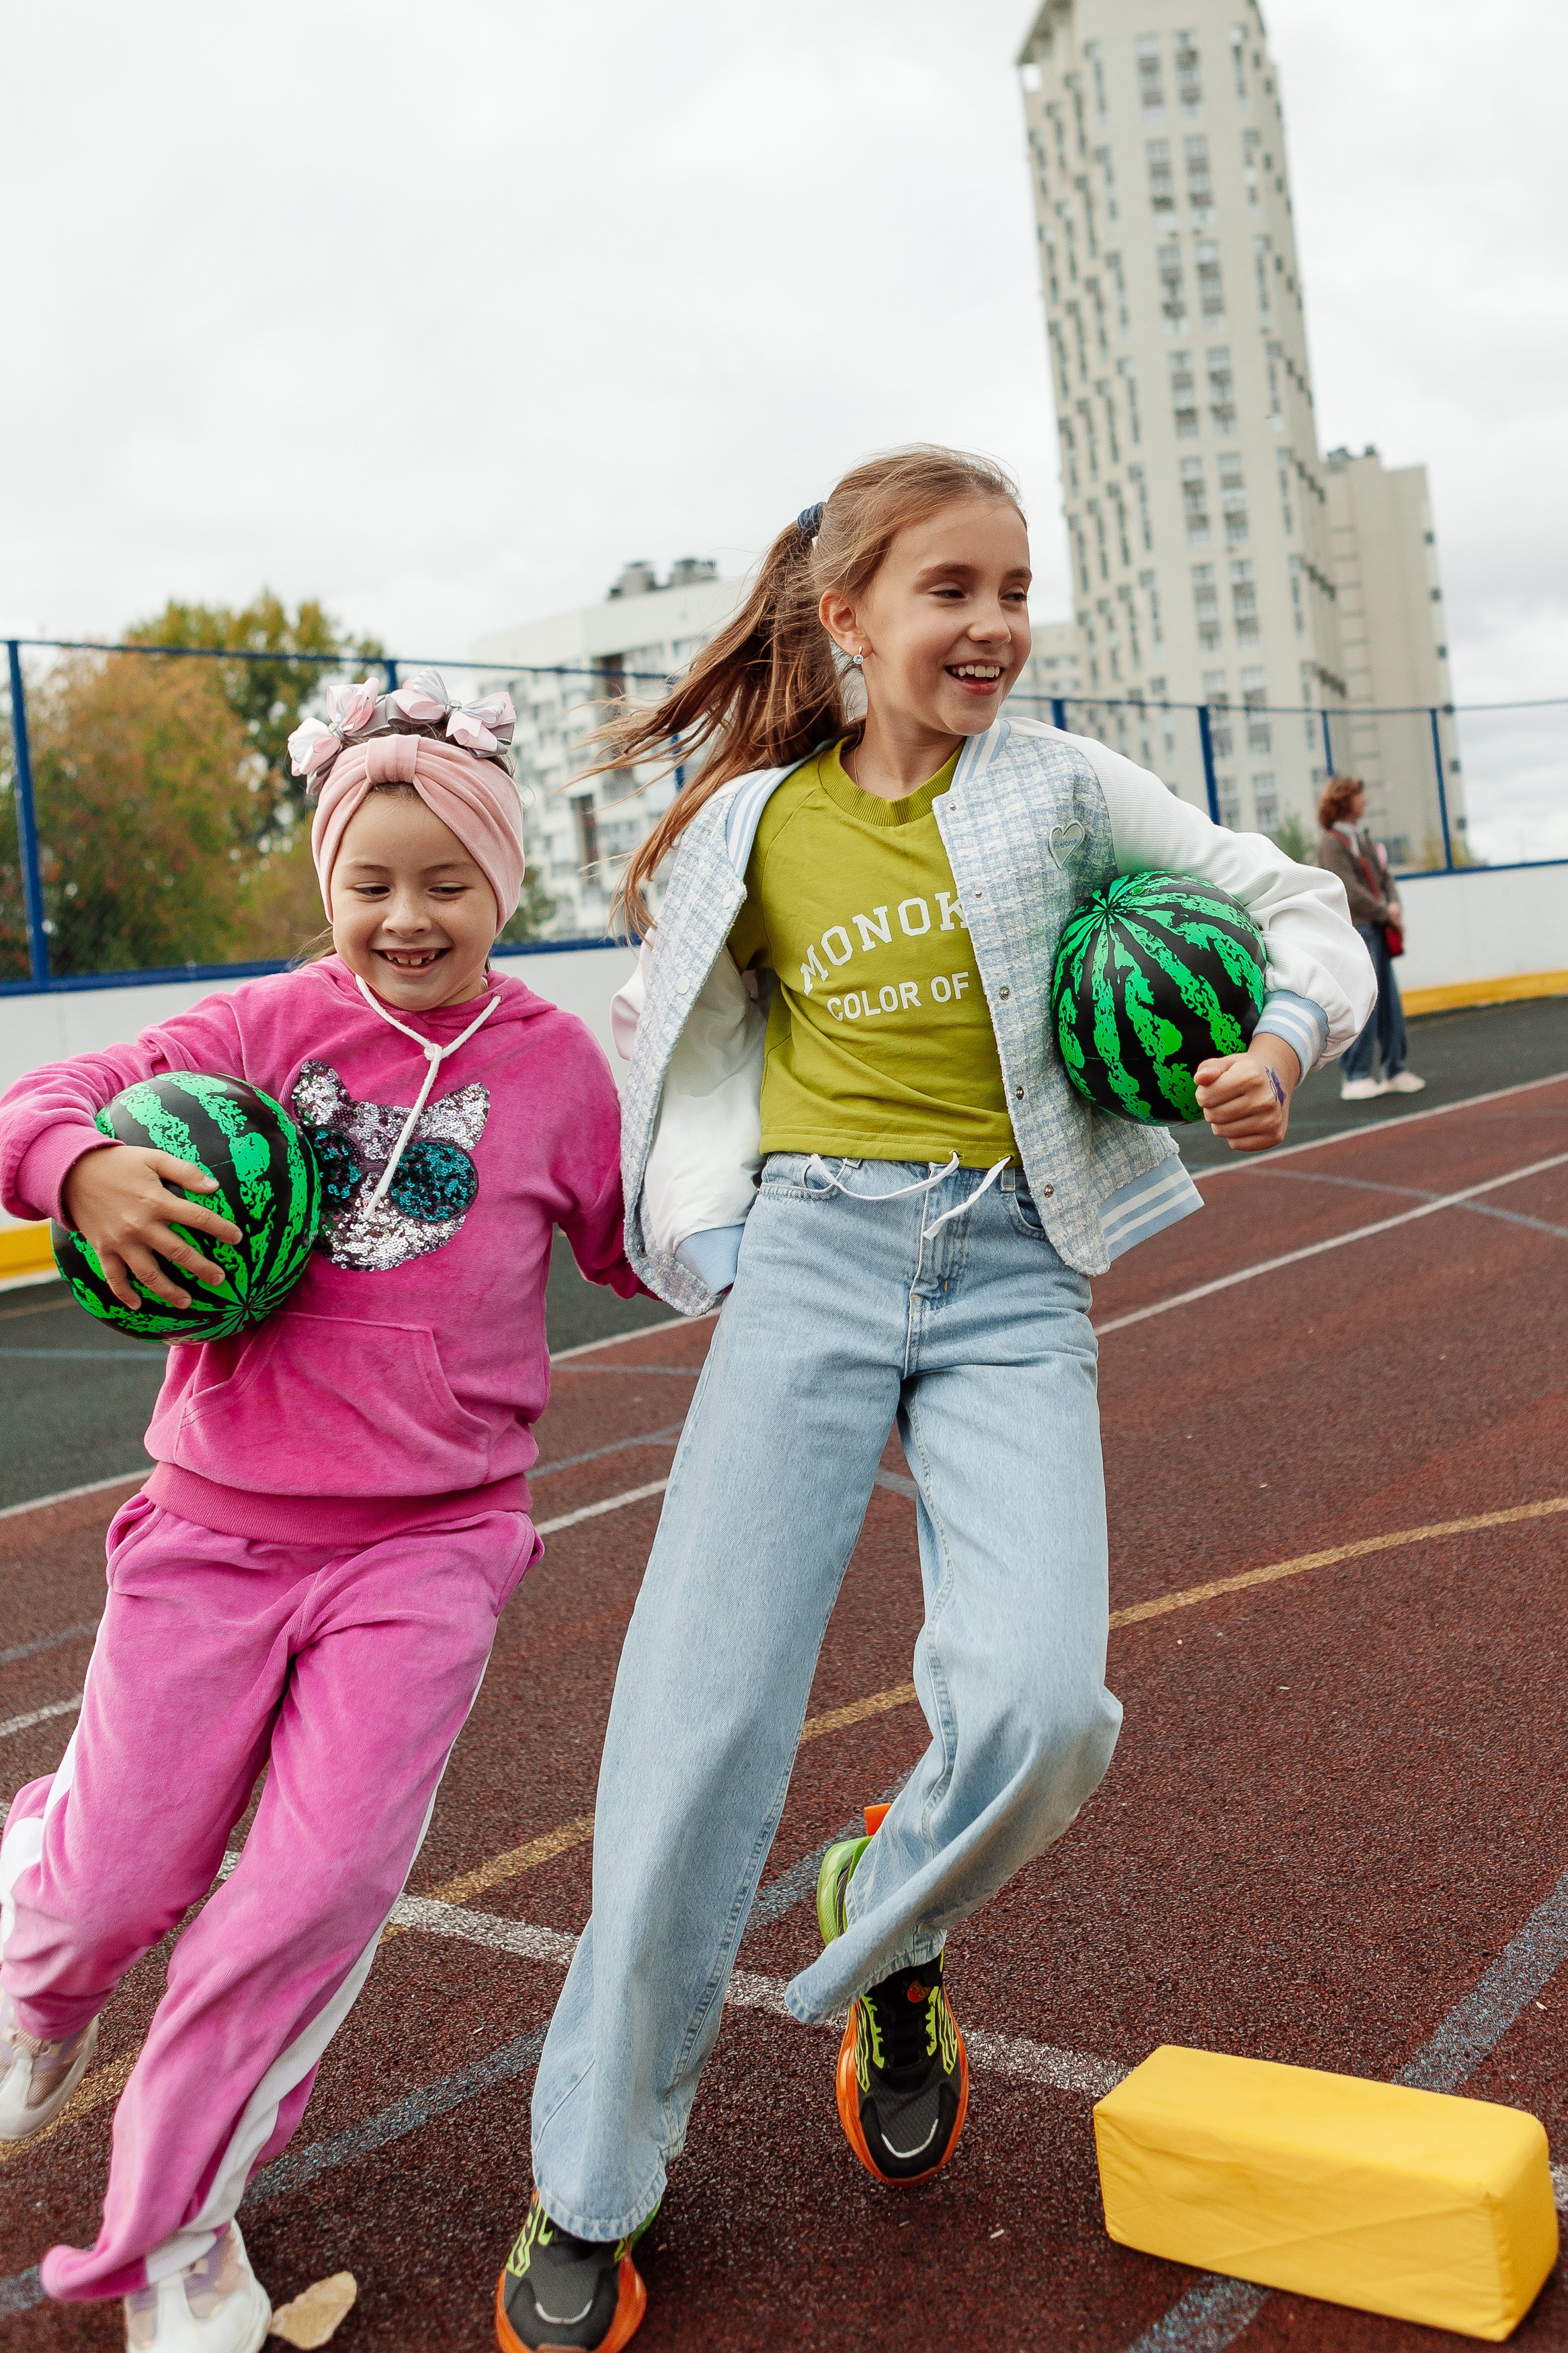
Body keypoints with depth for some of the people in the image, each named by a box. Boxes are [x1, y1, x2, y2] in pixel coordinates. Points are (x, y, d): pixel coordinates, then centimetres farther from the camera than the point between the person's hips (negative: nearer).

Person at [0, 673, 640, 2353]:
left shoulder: (552, 1065, 0)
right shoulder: (271, 1030, -2)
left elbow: (642, 1247, 10)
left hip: (426, 1546, 0)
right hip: (217, 1523, 1)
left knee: (327, 1880, -6)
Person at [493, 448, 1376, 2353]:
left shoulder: (1060, 785, 6)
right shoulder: (762, 825, 9)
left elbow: (1301, 909, 10)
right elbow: (692, 1029, 21)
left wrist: (1287, 1037, -11)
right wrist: (696, 1218, 6)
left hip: (1012, 1279, 0)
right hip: (812, 1258, 1)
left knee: (1040, 1704, -20)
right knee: (703, 1717, -7)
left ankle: (887, 1928, 18)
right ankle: (592, 2184, 14)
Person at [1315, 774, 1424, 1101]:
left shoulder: (1362, 838, 19)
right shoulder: (1331, 841, -8)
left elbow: (1383, 876, 18)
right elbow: (1349, 890, -15)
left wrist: (1394, 905, -1)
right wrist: (1386, 913, -10)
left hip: (1377, 930, 8)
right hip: (1353, 930, -8)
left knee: (1389, 1002, 9)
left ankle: (1394, 1070, 17)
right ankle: (1355, 1078, -3)